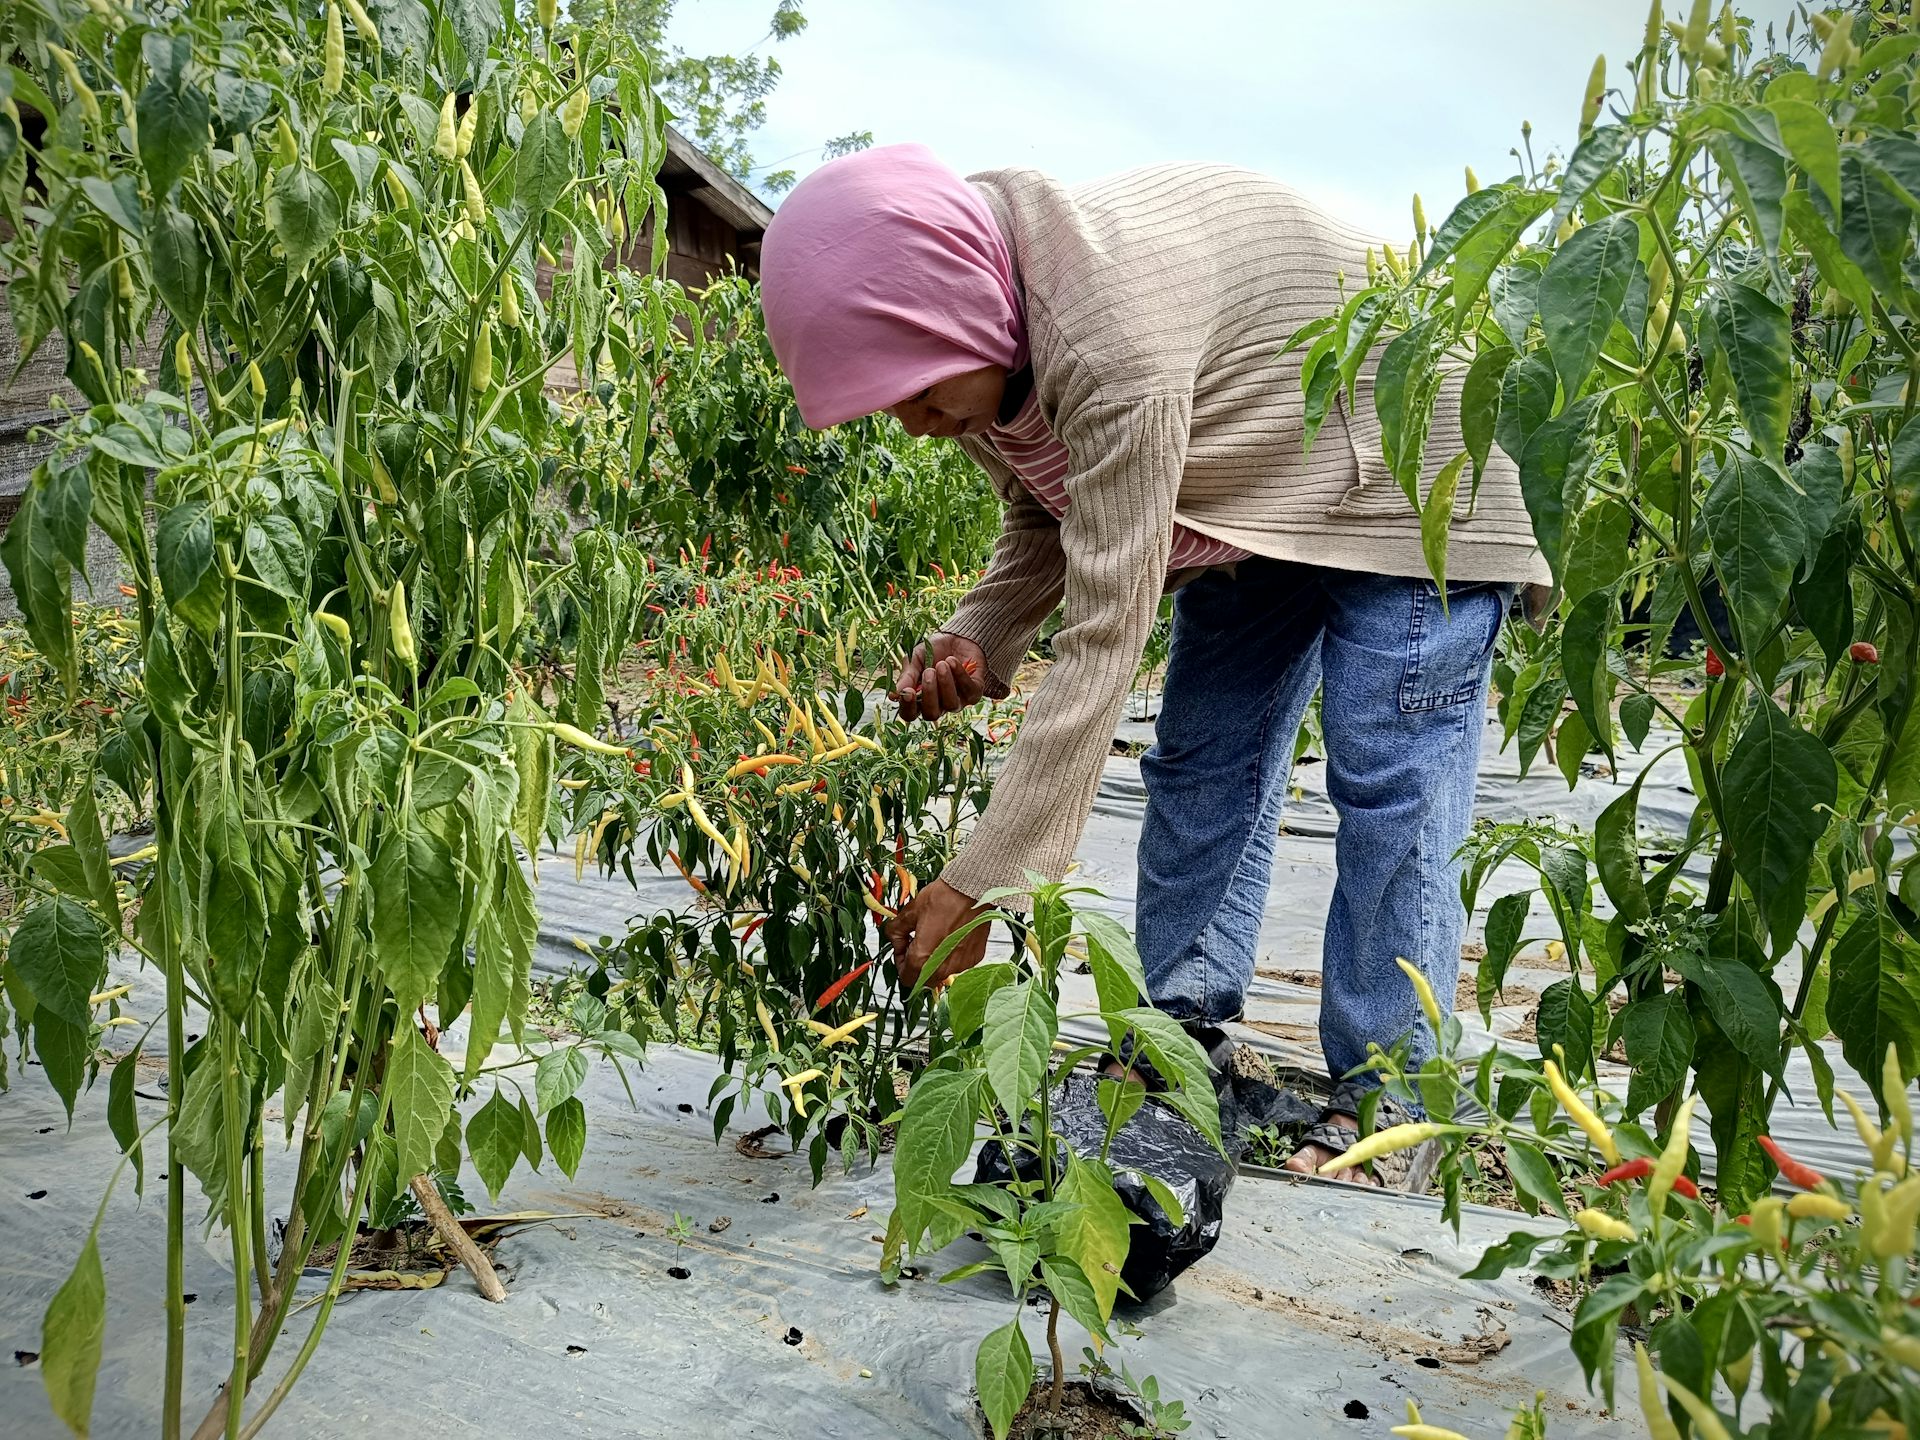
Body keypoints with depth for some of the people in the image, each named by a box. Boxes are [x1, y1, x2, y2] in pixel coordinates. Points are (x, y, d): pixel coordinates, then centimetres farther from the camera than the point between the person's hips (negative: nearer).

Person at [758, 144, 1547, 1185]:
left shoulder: (1109, 336, -41)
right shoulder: (976, 329, -13)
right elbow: (1052, 519, 2)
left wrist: (980, 883, -38)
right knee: (1201, 761, 6)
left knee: (1389, 788, -11)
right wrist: (976, 639, -19)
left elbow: (1106, 636, -41)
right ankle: (1183, 1040, 15)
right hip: (1245, 491, 9)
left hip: (1393, 468, -8)